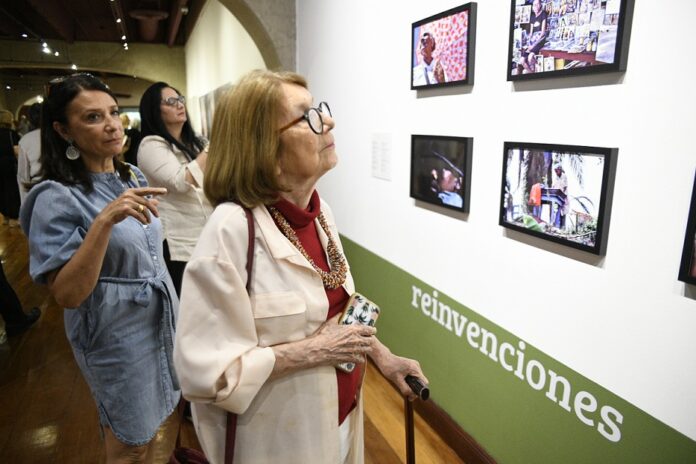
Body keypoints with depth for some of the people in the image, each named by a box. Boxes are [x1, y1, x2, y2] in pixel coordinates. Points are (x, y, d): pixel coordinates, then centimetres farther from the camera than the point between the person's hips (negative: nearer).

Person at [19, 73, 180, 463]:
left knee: (153, 421, 23)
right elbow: (67, 295, -25)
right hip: (116, 334, -6)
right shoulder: (58, 198, -19)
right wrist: (104, 221, -35)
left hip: (161, 318, 7)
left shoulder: (134, 177, 2)